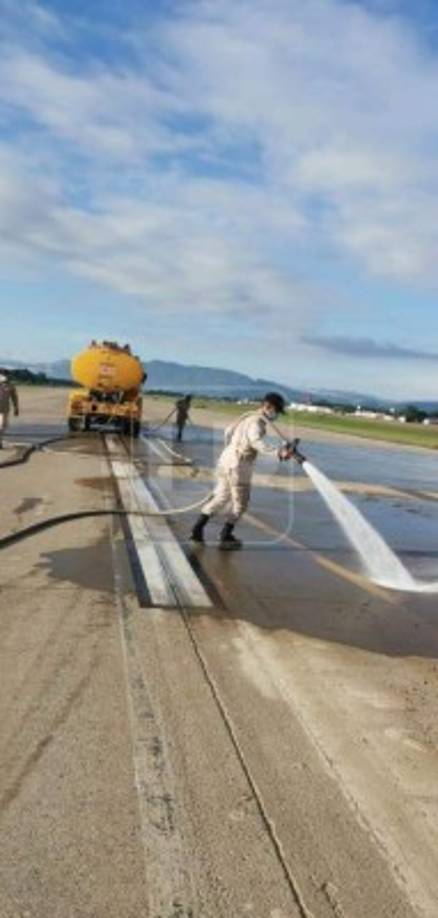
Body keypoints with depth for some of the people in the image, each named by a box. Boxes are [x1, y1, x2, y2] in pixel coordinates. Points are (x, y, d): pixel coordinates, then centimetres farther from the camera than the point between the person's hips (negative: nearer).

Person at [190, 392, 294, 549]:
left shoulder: (247, 416, 12)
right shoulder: (257, 422, -17)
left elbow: (228, 432, 25)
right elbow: (256, 442, -38)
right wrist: (278, 452, -49)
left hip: (225, 461, 9)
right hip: (238, 466, -9)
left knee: (221, 497, 20)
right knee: (240, 504, 8)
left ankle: (197, 529, 21)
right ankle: (225, 538, 17)